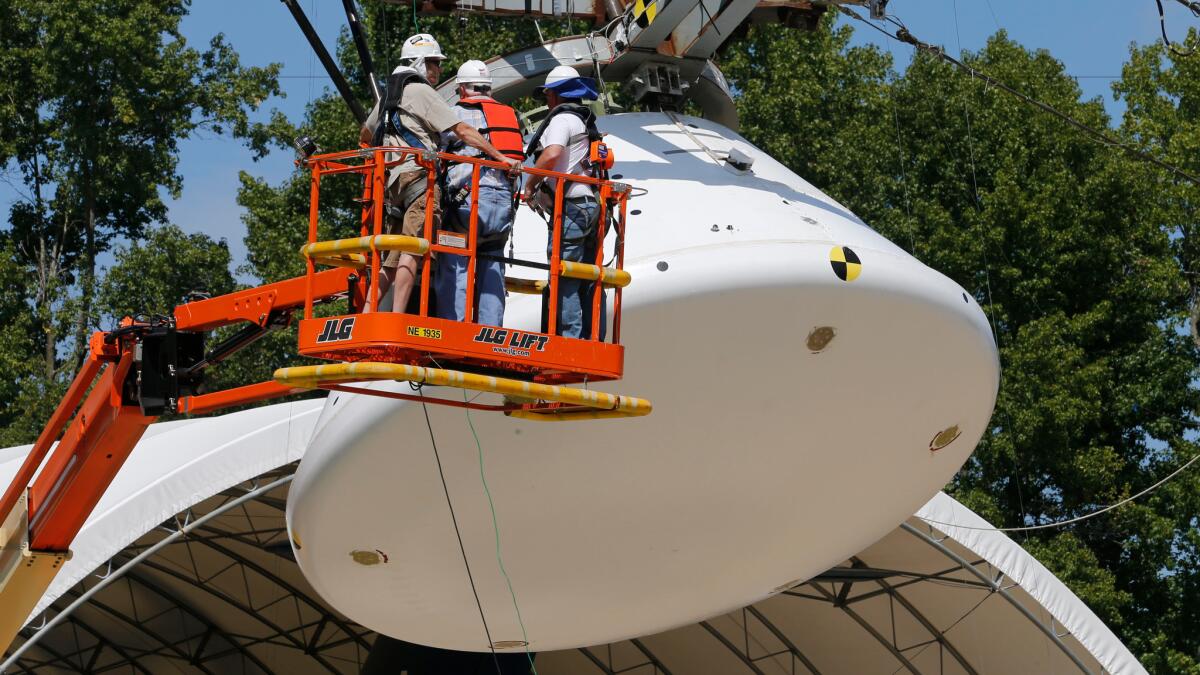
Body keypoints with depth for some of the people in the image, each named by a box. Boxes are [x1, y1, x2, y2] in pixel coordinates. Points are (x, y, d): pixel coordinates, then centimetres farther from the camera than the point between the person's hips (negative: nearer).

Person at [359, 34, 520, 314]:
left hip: (394, 182, 9)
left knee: (392, 261, 7)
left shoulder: (388, 97, 26)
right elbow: (462, 131, -6)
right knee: (412, 251, -18)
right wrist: (501, 157, -7)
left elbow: (365, 136, 41)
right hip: (418, 175, -9)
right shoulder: (420, 92, 0)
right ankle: (397, 318, -30)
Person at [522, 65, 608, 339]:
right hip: (591, 204, 9)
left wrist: (530, 185, -11)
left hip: (572, 207, -9)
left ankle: (571, 338, -17)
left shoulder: (562, 119, -6)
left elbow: (551, 155, -23)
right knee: (588, 281, 9)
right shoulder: (585, 122, 24)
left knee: (564, 279, -11)